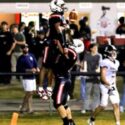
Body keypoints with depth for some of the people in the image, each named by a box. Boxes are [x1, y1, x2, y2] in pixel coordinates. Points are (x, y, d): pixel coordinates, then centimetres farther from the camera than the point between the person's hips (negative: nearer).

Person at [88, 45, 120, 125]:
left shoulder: (116, 63, 10)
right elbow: (103, 77, -18)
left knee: (116, 104, -3)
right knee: (103, 105, -4)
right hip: (105, 86, -7)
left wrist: (114, 85, 11)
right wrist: (109, 85, -18)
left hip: (112, 86, 7)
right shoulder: (105, 63, -15)